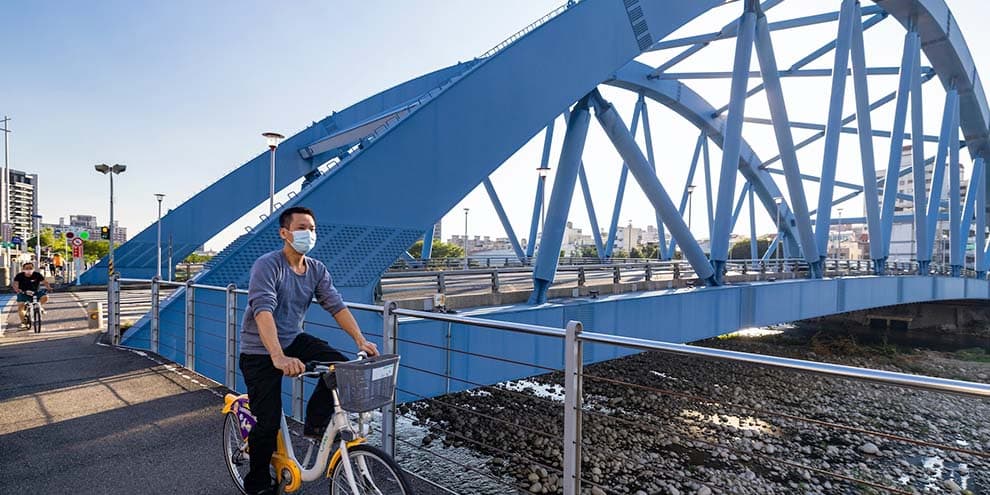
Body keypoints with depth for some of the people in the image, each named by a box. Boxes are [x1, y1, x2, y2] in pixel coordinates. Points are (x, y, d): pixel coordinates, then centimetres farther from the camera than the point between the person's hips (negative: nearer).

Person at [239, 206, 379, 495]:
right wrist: (279, 357, -47)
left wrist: (360, 340, -20)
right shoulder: (267, 266, -21)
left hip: (294, 340, 5)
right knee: (269, 422, -4)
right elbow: (264, 311, -34)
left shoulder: (317, 270, -1)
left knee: (341, 365, -18)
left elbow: (336, 306, -7)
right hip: (260, 352, -5)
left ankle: (315, 424, 4)